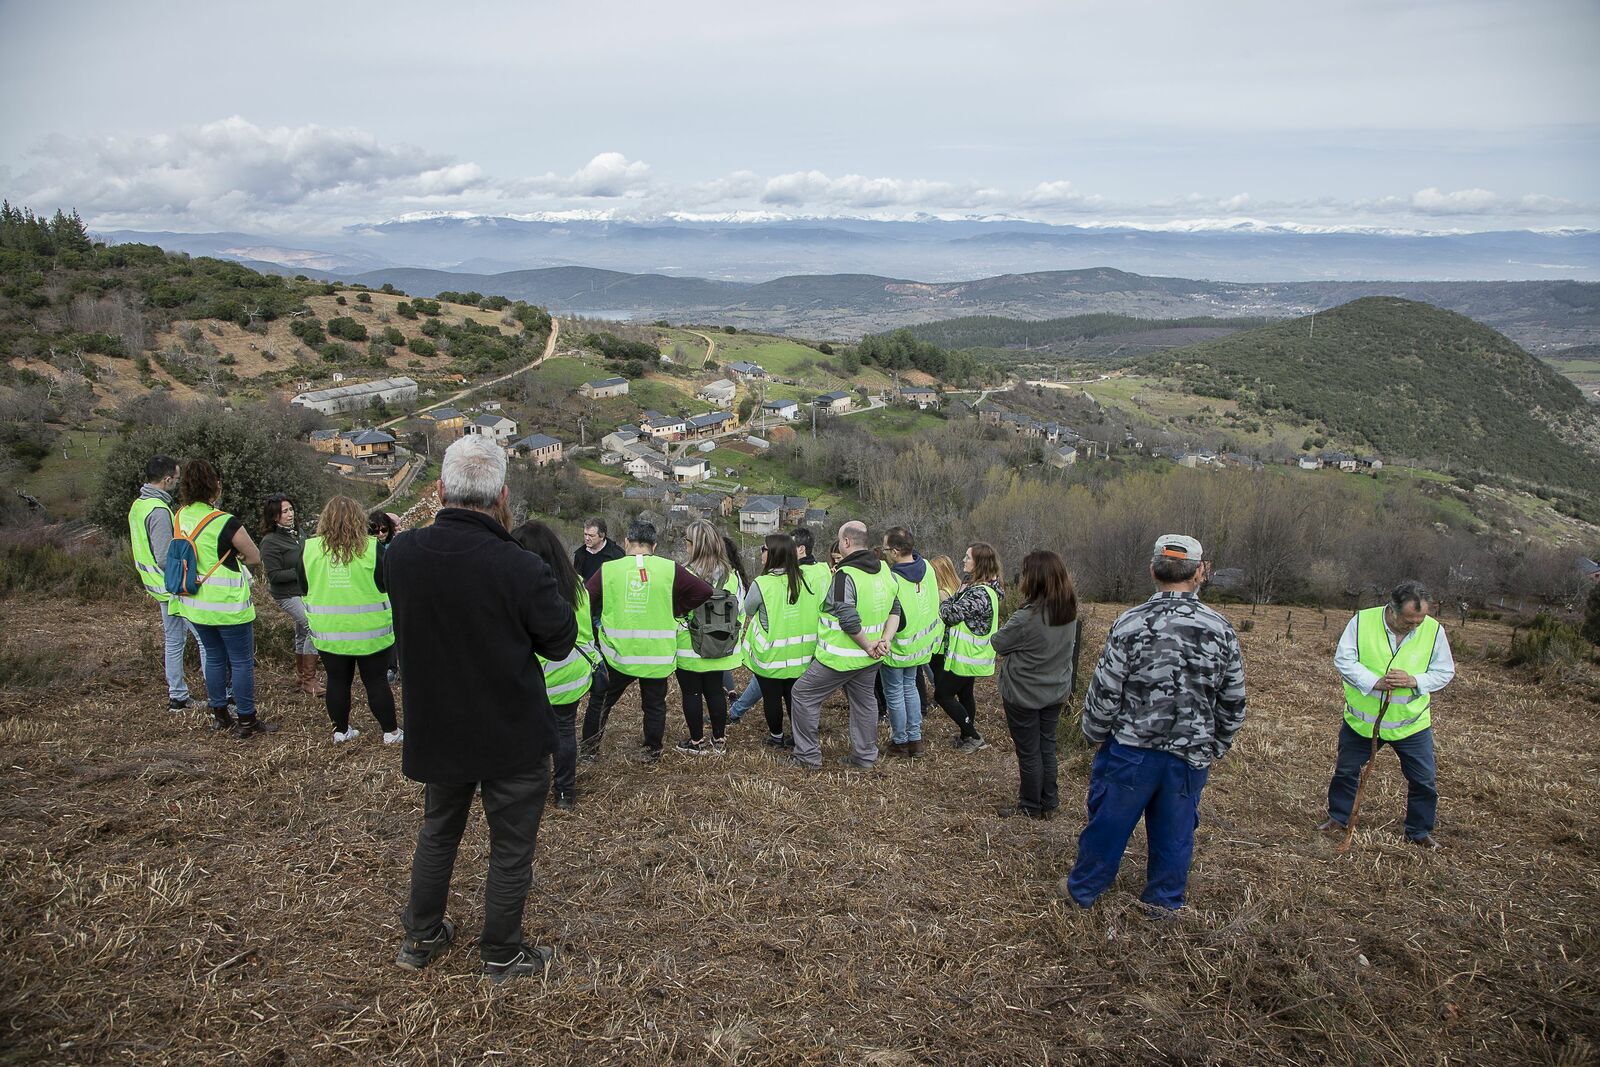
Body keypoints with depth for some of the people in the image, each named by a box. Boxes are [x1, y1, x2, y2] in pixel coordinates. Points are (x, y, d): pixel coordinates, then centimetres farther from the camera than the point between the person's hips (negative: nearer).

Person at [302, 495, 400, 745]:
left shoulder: (309, 549, -4)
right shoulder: (372, 548, -13)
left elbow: (304, 587, 8)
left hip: (328, 632, 2)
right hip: (370, 632, -2)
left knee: (338, 681, 15)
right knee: (376, 681, 8)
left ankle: (341, 731, 27)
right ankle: (391, 731, 16)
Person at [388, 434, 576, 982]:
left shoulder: (400, 554, -12)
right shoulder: (520, 569, -29)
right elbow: (560, 640, -13)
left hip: (435, 727, 5)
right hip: (513, 734, -5)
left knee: (437, 832, 27)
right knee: (511, 848, 15)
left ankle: (421, 937, 42)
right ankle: (501, 954, 30)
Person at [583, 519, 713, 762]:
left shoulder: (608, 569, -7)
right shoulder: (670, 570, -7)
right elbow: (704, 592, -6)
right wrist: (677, 611, 5)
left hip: (617, 654, 0)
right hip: (657, 656, 0)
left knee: (600, 700, 19)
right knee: (654, 704, 17)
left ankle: (588, 747, 29)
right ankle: (653, 751, 27)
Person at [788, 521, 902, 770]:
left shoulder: (845, 575, -22)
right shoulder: (884, 570, 4)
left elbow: (849, 621, -27)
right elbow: (895, 608, 8)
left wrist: (868, 646, -14)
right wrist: (885, 639, -1)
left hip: (841, 657, -8)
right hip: (870, 659, 8)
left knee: (802, 694, 6)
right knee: (864, 701, 21)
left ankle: (809, 756, 12)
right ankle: (865, 756, 31)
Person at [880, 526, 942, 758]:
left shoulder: (892, 580, -28)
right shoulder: (926, 567, -8)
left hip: (897, 645, -7)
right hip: (921, 642, 7)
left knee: (894, 693, 11)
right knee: (910, 686, 23)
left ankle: (900, 742, 23)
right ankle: (915, 738, 28)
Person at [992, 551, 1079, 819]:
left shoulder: (1026, 618, -29)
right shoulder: (1070, 611, -6)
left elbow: (997, 644, -15)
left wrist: (1007, 629, 4)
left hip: (1024, 694, -6)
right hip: (1056, 691, 7)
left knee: (1028, 752, 9)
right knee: (1047, 747, 19)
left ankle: (1031, 807, 24)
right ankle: (1049, 803, 31)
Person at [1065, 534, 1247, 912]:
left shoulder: (1131, 623, -16)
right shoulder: (1221, 631, -5)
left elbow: (1104, 692, -11)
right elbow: (1233, 703, 4)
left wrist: (1095, 734, 6)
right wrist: (1215, 748, 18)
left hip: (1130, 751, -2)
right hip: (1190, 754, 2)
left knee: (1108, 823, 13)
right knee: (1175, 831, 18)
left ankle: (1083, 889, 29)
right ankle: (1165, 898, 34)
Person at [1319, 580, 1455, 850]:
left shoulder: (1434, 630, -11)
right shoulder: (1362, 621, -15)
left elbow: (1445, 672, -3)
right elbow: (1343, 658, -13)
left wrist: (1414, 680, -22)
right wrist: (1374, 682, -26)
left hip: (1411, 724, 1)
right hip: (1362, 719, 0)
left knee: (1424, 781, 6)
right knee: (1345, 771, 13)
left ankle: (1419, 831, 26)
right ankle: (1338, 817, 32)